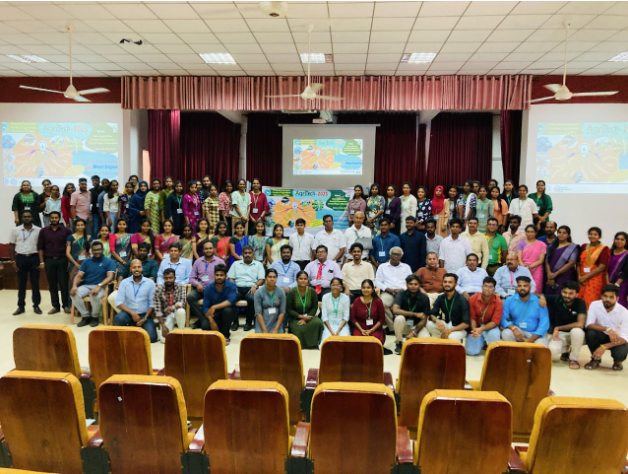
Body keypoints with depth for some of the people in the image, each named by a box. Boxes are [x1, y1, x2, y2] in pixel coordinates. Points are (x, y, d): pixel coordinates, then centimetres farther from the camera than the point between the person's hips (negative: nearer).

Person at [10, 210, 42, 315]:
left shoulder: (38, 230, 0)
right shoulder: (15, 230, 2)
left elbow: (41, 246, 3)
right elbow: (11, 246, 6)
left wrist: (42, 261, -3)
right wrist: (13, 261, 0)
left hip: (34, 257, -1)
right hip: (21, 258, 1)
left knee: (35, 283, 4)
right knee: (21, 283, 7)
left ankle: (36, 305, 12)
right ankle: (21, 306, 15)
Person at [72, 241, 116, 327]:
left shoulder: (109, 261, 3)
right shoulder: (86, 261, 15)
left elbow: (110, 277, -10)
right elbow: (79, 275, 8)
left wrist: (99, 286, -27)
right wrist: (74, 286, -14)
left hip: (100, 287, -4)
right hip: (85, 286, 4)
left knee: (95, 295, -38)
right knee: (75, 294, -28)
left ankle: (94, 317, -9)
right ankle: (86, 316, -7)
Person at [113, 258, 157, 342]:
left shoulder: (150, 282, -1)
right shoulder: (124, 282, 0)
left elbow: (152, 304, -2)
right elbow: (119, 302, -7)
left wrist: (145, 318, -14)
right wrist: (132, 313, -20)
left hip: (145, 314, 0)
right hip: (129, 313, 0)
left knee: (151, 337, -21)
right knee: (119, 318, -34)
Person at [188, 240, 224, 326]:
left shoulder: (220, 262, 8)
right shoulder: (198, 262, 16)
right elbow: (192, 278, 13)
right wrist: (197, 284, -9)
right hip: (200, 288, 3)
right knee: (190, 297, -28)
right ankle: (203, 320, -19)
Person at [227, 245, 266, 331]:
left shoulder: (258, 264, 17)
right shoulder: (236, 263, 22)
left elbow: (261, 279, 7)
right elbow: (231, 278, 14)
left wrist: (255, 286, -13)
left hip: (251, 288, -1)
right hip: (238, 288, 1)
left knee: (251, 298, -37)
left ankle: (249, 322, -15)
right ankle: (235, 322, -13)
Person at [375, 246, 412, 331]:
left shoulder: (406, 267, 24)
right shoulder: (382, 266, 20)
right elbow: (377, 282, 9)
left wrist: (402, 289, -7)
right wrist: (389, 289, -6)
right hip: (388, 292, -1)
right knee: (383, 303, -36)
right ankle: (392, 327, -21)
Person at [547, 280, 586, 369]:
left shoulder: (580, 303, -16)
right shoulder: (556, 299, -10)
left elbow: (580, 324, -28)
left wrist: (558, 328, -20)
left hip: (575, 334, -1)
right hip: (560, 334, 1)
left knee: (577, 331, -38)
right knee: (552, 350, -30)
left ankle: (574, 359, -11)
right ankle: (565, 350, 10)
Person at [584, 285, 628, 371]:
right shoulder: (594, 305, -17)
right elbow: (589, 325, -23)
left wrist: (604, 347, -37)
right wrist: (607, 329, -41)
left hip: (617, 339, -1)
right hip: (602, 336, 1)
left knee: (620, 353, -33)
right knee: (590, 333, -32)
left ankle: (617, 361, 8)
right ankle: (595, 359, -6)